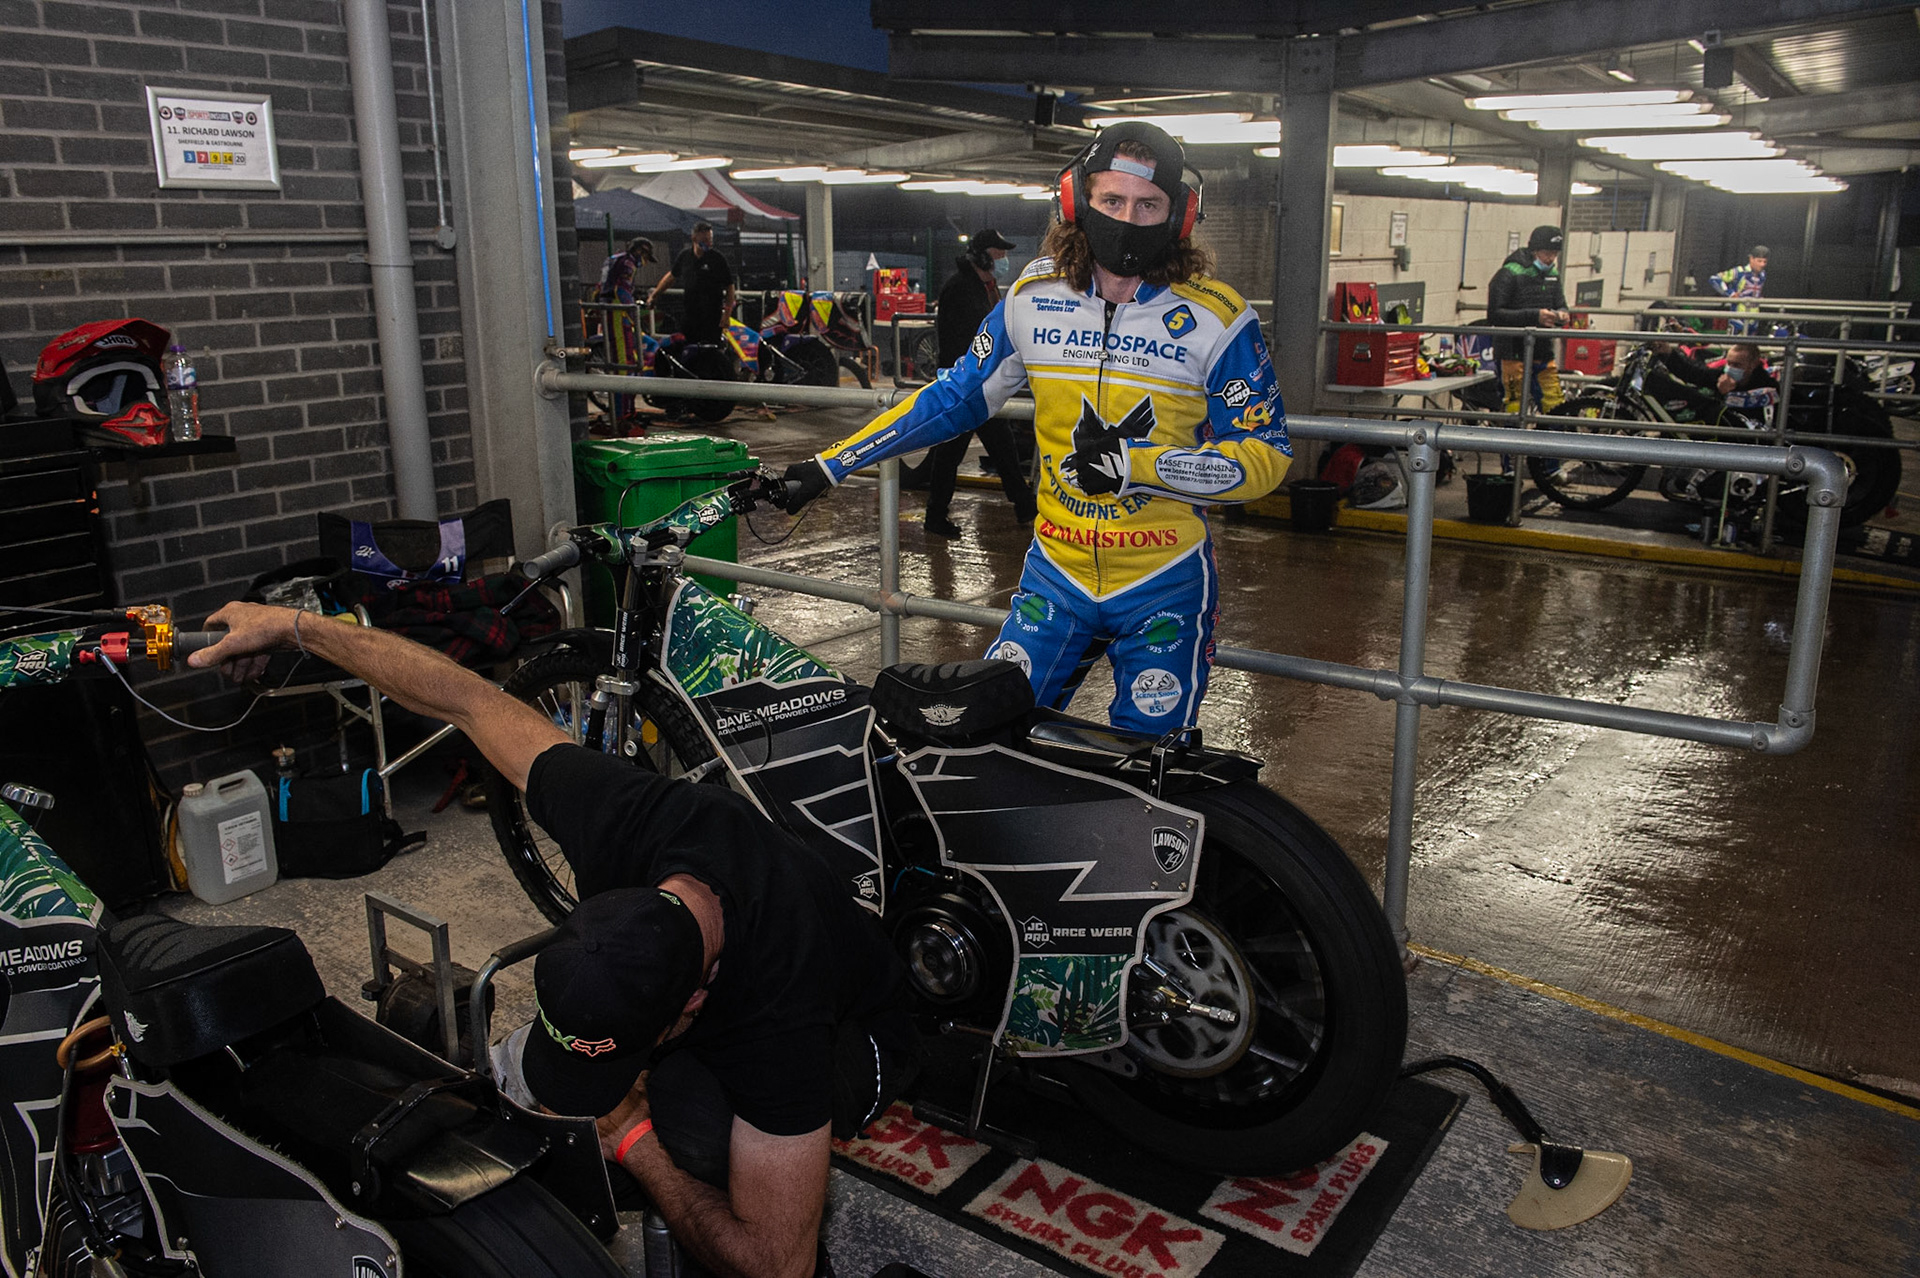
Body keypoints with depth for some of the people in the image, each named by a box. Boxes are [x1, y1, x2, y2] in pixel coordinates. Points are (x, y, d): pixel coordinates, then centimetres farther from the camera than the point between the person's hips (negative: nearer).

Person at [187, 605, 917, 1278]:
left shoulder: (780, 1027, -47)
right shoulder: (623, 818, -36)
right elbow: (468, 701, -21)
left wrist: (630, 1135, -31)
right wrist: (295, 628, -14)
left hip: (846, 1034, -6)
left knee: (695, 1115, -38)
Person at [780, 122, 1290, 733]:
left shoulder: (1216, 318, -7)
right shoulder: (1033, 297, 2)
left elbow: (1265, 456, -8)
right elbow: (956, 396, 12)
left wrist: (1137, 463, -23)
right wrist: (832, 463, 12)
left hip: (1164, 586, -2)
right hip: (1056, 573, 3)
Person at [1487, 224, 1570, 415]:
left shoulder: (1552, 275, 14)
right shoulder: (1508, 274, -8)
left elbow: (1560, 305, 19)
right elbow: (1495, 313, -15)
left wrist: (1562, 315, -7)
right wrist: (1534, 316, -23)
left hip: (1544, 355, 7)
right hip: (1514, 353, -7)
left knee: (1556, 406, 5)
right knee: (1515, 409, -5)